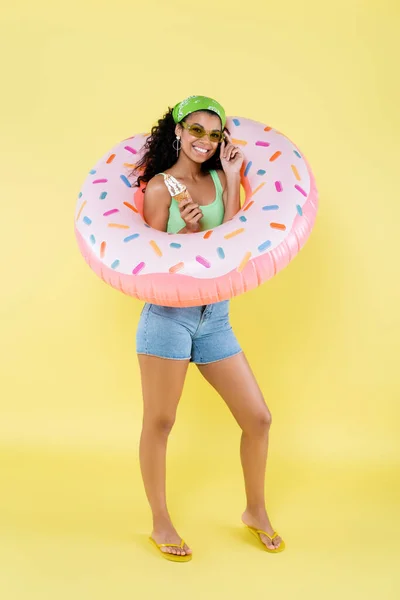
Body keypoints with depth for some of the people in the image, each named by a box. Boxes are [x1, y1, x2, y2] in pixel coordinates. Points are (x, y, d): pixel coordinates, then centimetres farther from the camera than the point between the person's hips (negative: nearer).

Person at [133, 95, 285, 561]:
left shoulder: (220, 179, 10)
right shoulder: (160, 185, -3)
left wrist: (232, 180, -3)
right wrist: (187, 229, -20)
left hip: (214, 315, 5)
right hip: (169, 312, -5)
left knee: (258, 418, 7)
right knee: (159, 422, 4)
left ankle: (256, 511, 28)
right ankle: (161, 524, 23)